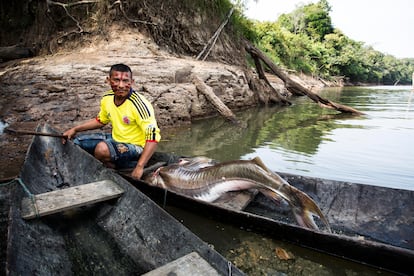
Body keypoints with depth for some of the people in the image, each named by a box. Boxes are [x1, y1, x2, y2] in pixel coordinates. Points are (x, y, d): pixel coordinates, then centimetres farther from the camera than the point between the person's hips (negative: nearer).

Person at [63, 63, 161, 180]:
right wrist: (75, 129, 10)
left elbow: (153, 137, -30)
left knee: (102, 148, -35)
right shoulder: (107, 98, -4)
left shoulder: (139, 104, -26)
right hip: (116, 139, 8)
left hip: (135, 147, -8)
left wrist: (139, 167, -34)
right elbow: (100, 120, 17)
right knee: (75, 141, 7)